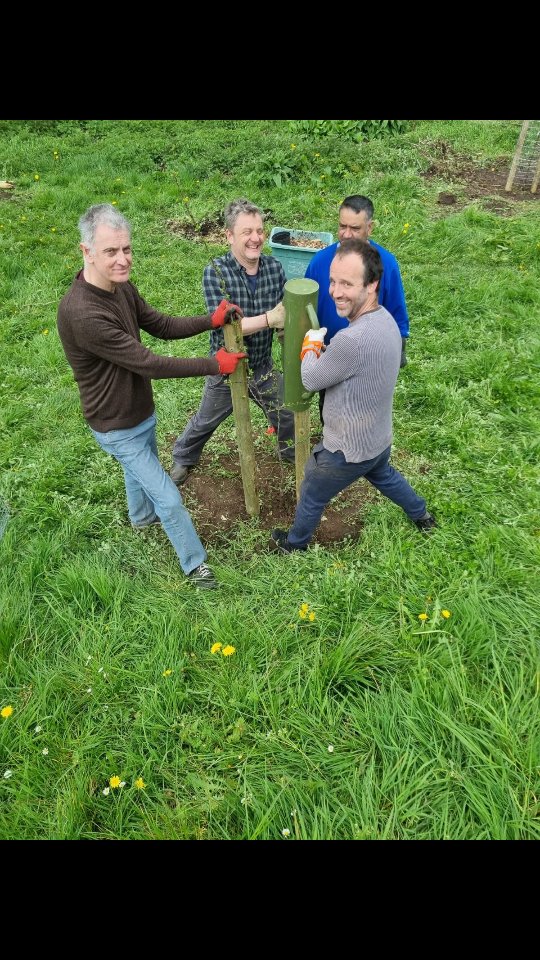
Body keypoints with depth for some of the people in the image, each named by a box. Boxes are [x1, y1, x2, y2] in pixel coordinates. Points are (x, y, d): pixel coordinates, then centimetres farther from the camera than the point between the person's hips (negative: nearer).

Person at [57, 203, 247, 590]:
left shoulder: (122, 287, -8)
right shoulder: (83, 314, -36)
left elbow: (163, 326, 1)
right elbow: (148, 364, -33)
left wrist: (212, 320, -15)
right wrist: (215, 365, -27)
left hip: (142, 411, 9)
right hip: (118, 427, -8)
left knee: (141, 468, 34)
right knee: (169, 499, 2)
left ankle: (142, 516, 63)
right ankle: (195, 563, 25)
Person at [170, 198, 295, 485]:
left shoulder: (274, 267, -11)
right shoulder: (215, 272, -22)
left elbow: (283, 314, -6)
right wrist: (269, 319, -40)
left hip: (263, 366, 3)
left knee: (287, 414, 18)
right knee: (206, 421, 19)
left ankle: (291, 452, 50)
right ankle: (183, 457, 47)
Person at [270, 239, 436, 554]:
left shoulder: (354, 339, -37)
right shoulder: (385, 318, -7)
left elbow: (311, 381, -21)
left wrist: (310, 347, -4)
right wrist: (323, 350, -7)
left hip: (348, 451, -8)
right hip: (379, 439, 8)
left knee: (311, 497, 19)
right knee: (383, 476, 38)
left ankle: (295, 543, 45)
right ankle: (423, 517, 57)